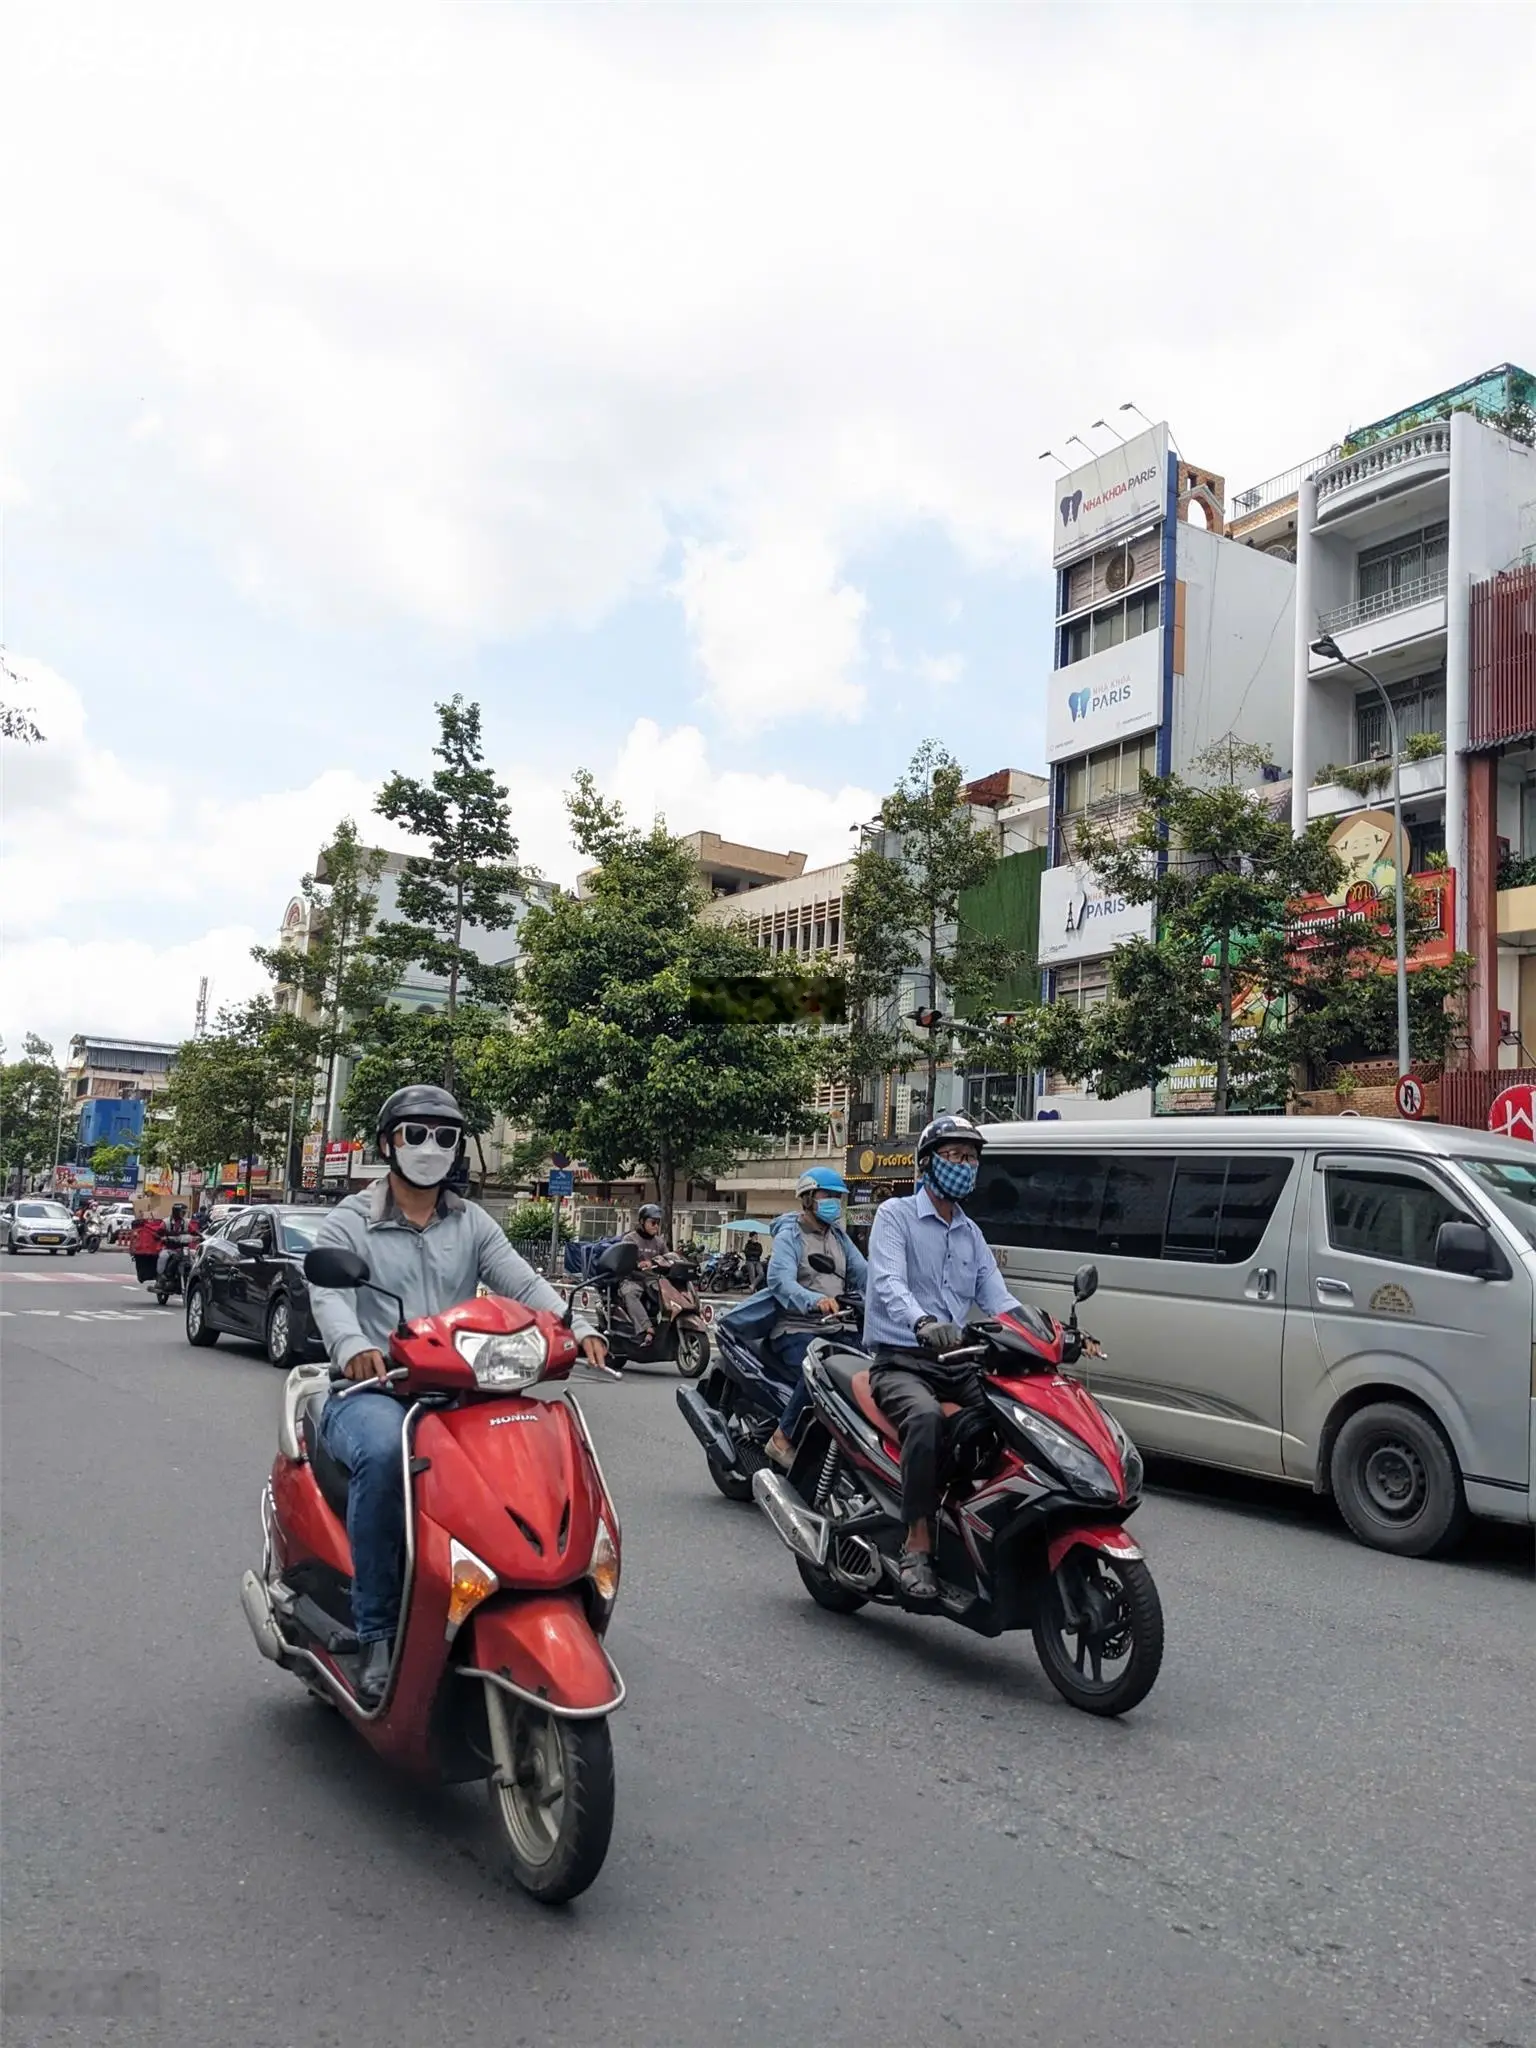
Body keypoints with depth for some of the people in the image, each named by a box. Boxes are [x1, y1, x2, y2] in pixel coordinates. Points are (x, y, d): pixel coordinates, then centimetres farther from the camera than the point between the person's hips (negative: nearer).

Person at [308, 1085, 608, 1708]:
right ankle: (376, 1633, -23)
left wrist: (575, 1328, -20)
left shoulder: (472, 1224, 16)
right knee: (384, 1453, -36)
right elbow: (329, 1295, -13)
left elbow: (522, 1283, 1)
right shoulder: (348, 1223, 6)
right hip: (368, 1392, -3)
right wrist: (353, 1346, -37)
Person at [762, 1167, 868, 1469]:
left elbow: (863, 1274, 7)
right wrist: (815, 1301, -40)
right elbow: (780, 1281, -21)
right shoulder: (789, 1236, -2)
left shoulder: (839, 1237, 21)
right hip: (795, 1328, -6)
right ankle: (783, 1439, -18)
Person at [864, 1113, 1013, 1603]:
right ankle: (917, 1545, -31)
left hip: (957, 1363, 6)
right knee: (926, 1416, -36)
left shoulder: (972, 1235, 21)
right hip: (901, 1361, -6)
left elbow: (997, 1298, 11)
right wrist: (923, 1323, -38)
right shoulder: (896, 1215, 1)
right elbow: (888, 1282, -17)